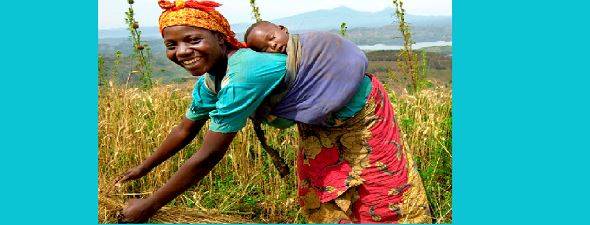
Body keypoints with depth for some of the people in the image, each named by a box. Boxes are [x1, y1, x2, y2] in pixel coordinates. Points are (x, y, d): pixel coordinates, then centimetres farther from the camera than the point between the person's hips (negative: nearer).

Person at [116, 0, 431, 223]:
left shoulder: (243, 75, -40)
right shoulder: (209, 81, -12)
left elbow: (207, 157, -36)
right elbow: (185, 129, 7)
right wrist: (143, 168, 16)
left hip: (359, 111, -8)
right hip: (319, 126, 8)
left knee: (385, 199, 8)